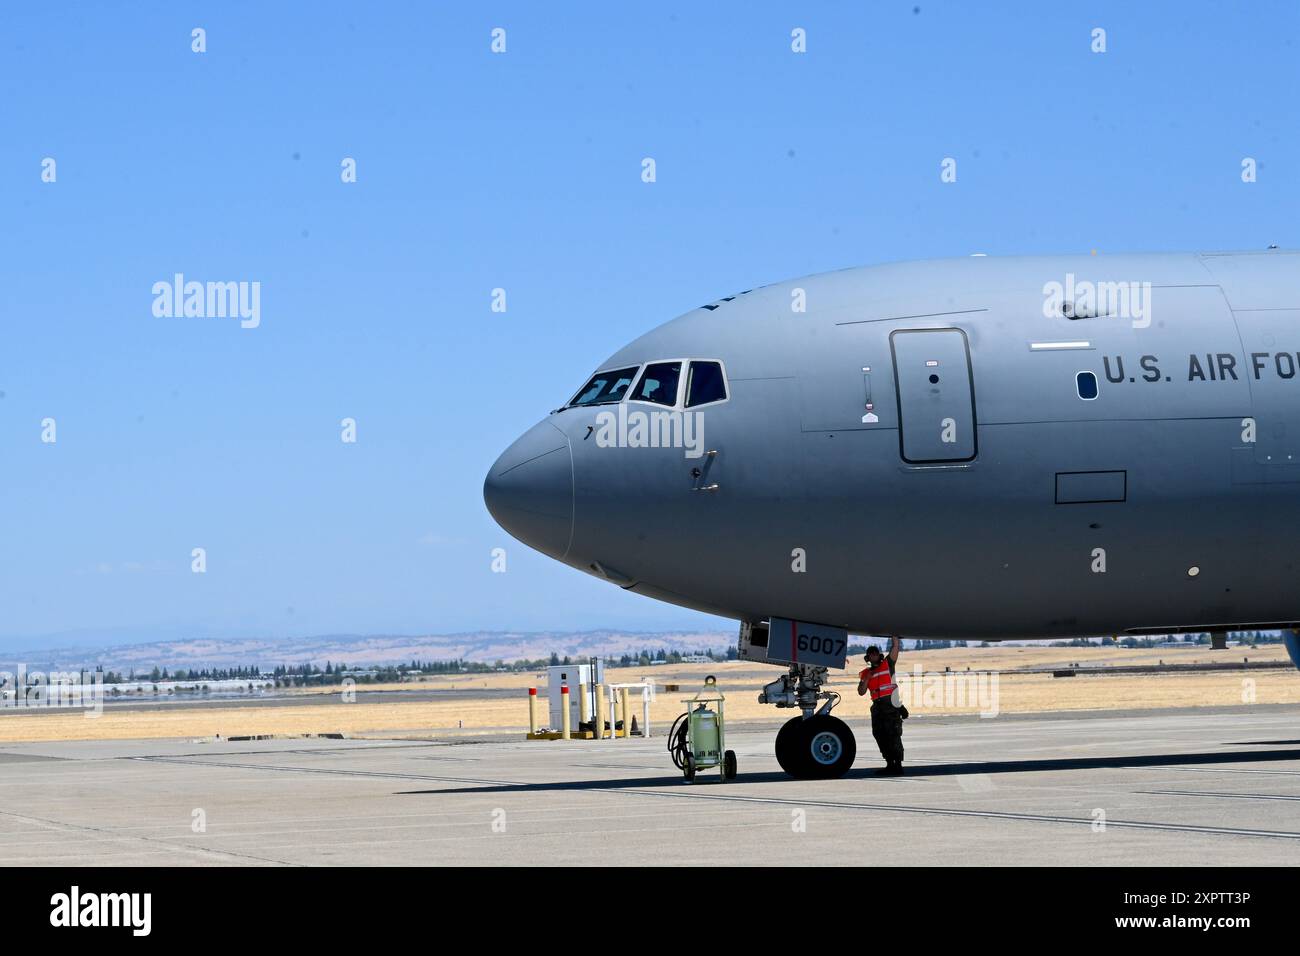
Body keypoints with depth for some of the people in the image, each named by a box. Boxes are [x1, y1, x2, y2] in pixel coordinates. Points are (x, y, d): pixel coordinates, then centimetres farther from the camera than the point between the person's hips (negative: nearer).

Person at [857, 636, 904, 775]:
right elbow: (861, 692, 10)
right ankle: (890, 764, 18)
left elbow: (895, 646, -3)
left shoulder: (887, 664, 6)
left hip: (891, 705, -6)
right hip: (877, 706, 6)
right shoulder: (866, 672, 17)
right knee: (880, 735, 9)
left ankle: (898, 765, -13)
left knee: (893, 735, -11)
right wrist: (867, 678, -1)